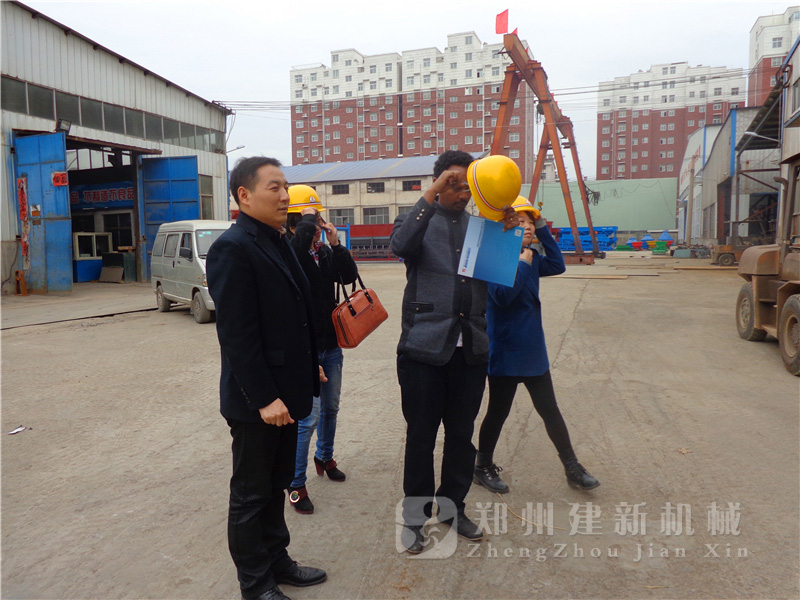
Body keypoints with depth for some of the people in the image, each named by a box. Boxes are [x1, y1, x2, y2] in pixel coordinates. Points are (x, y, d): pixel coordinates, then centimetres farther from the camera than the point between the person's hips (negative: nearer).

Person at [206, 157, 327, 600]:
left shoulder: (278, 242, 10)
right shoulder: (232, 248, -17)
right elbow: (237, 334, -21)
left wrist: (310, 368, 15)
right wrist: (264, 398, -21)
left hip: (284, 393, 8)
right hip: (256, 401, -8)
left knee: (276, 486, 21)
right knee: (251, 494, 10)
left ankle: (277, 561, 38)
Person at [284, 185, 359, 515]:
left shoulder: (325, 251, 6)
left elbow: (349, 276, -3)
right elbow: (297, 246, -38)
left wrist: (335, 243, -13)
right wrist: (308, 221, -24)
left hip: (330, 345, 7)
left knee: (330, 407, 21)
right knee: (308, 416, -7)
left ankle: (324, 457, 43)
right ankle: (296, 484, 8)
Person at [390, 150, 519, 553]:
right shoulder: (419, 221, 1)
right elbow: (401, 245, -22)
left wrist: (506, 231, -10)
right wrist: (432, 196, -26)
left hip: (470, 350, 4)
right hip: (425, 349, -4)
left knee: (462, 435, 16)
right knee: (421, 437, 7)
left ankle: (453, 508, 35)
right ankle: (415, 516, 25)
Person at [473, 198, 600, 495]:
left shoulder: (530, 258, 7)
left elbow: (557, 266, 8)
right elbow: (502, 295, -27)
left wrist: (543, 230, 3)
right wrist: (523, 265, -21)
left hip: (533, 350, 7)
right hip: (505, 353, -7)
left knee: (550, 410, 14)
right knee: (498, 412, 8)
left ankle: (573, 469, 26)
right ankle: (483, 467, 28)